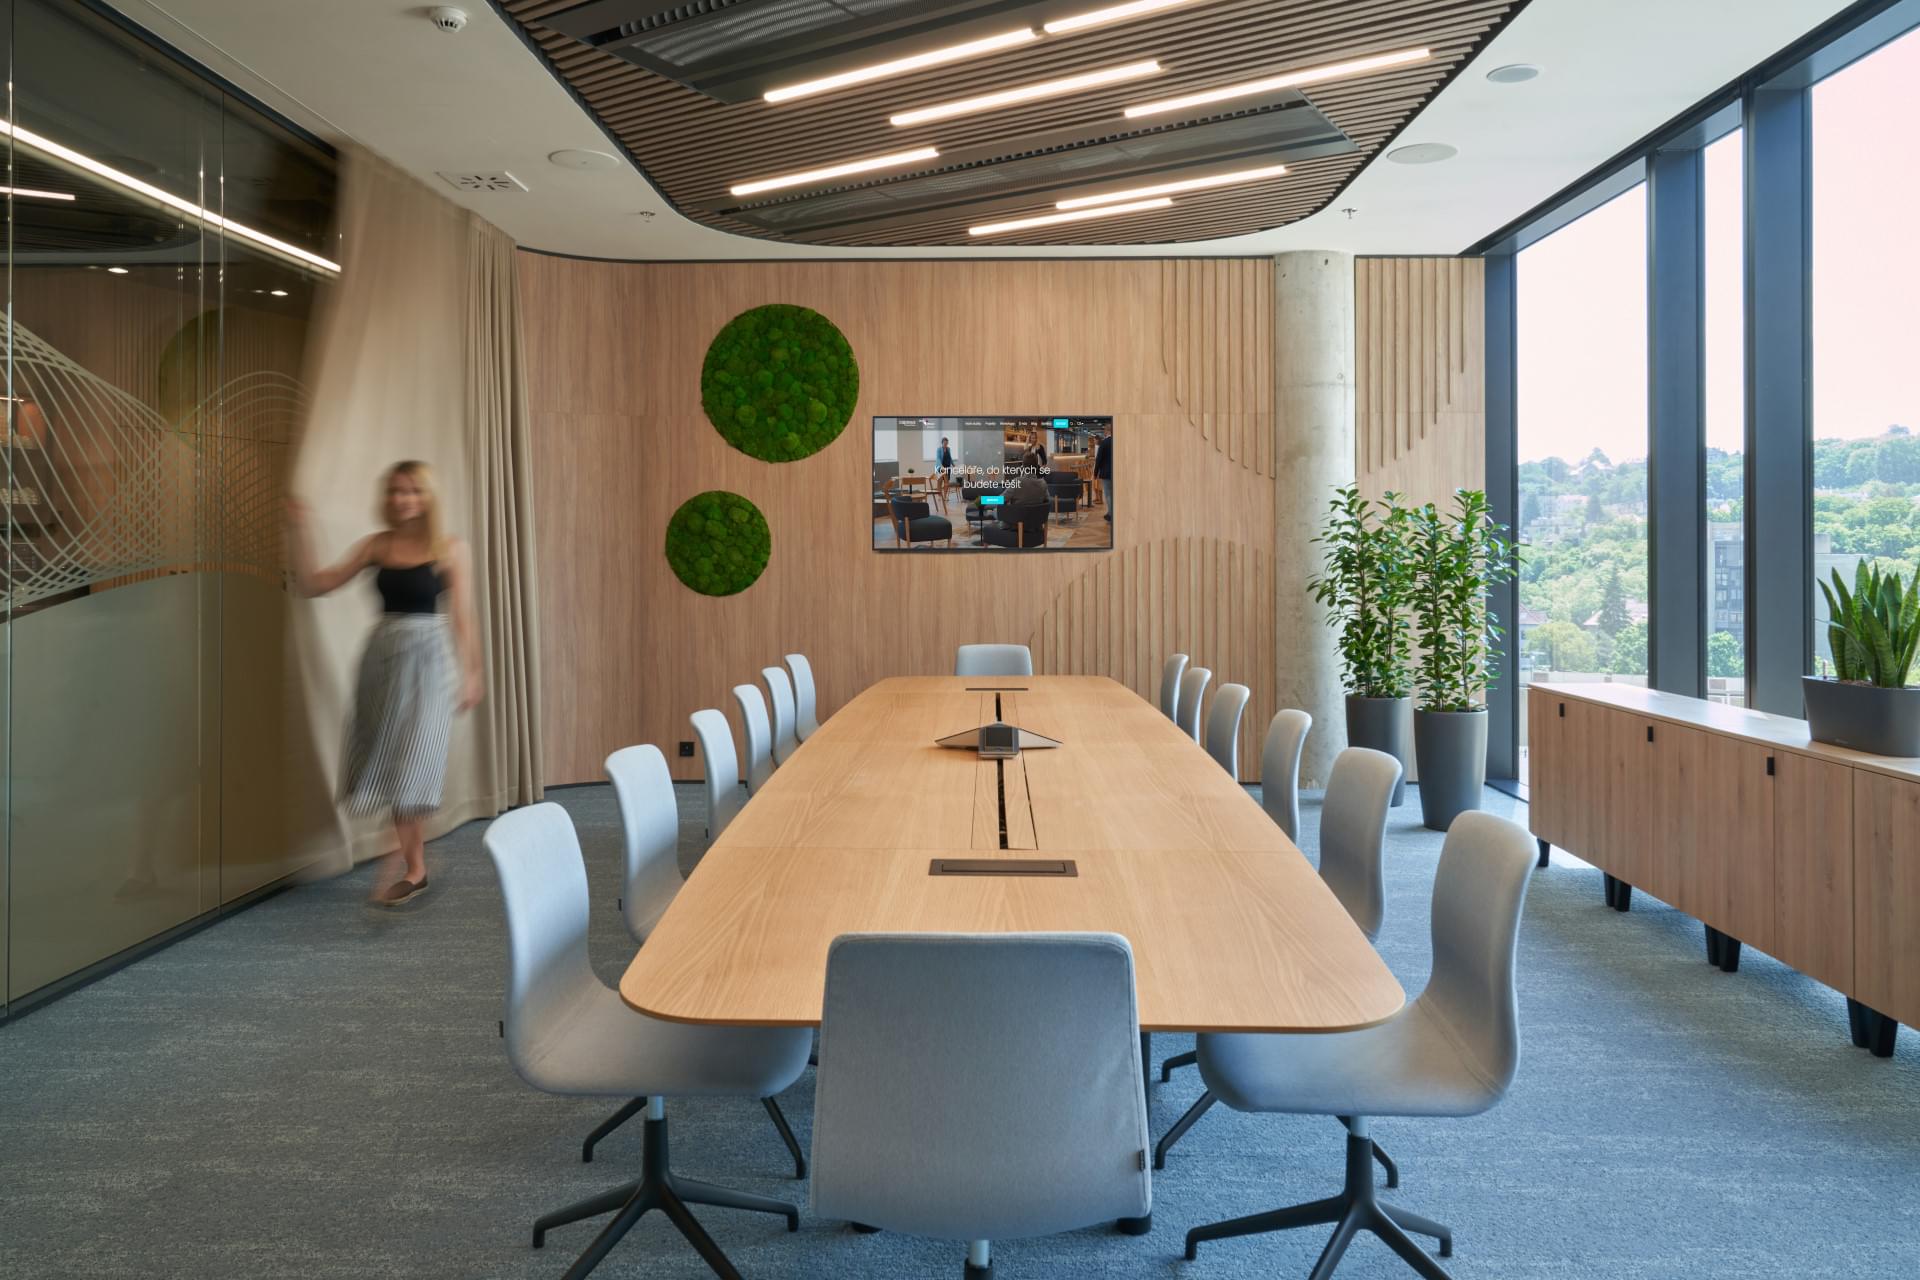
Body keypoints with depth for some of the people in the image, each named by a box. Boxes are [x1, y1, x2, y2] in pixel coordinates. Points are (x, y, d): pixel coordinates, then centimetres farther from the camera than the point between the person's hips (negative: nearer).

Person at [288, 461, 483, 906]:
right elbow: (312, 585, 6)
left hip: (426, 659, -4)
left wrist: (471, 674, -4)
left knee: (410, 767, -6)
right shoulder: (375, 545, 5)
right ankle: (416, 868, 20)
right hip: (381, 656, 4)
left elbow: (462, 618, -3)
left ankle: (408, 870, 1)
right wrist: (301, 532, -3)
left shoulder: (451, 549, -4)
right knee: (389, 765, 9)